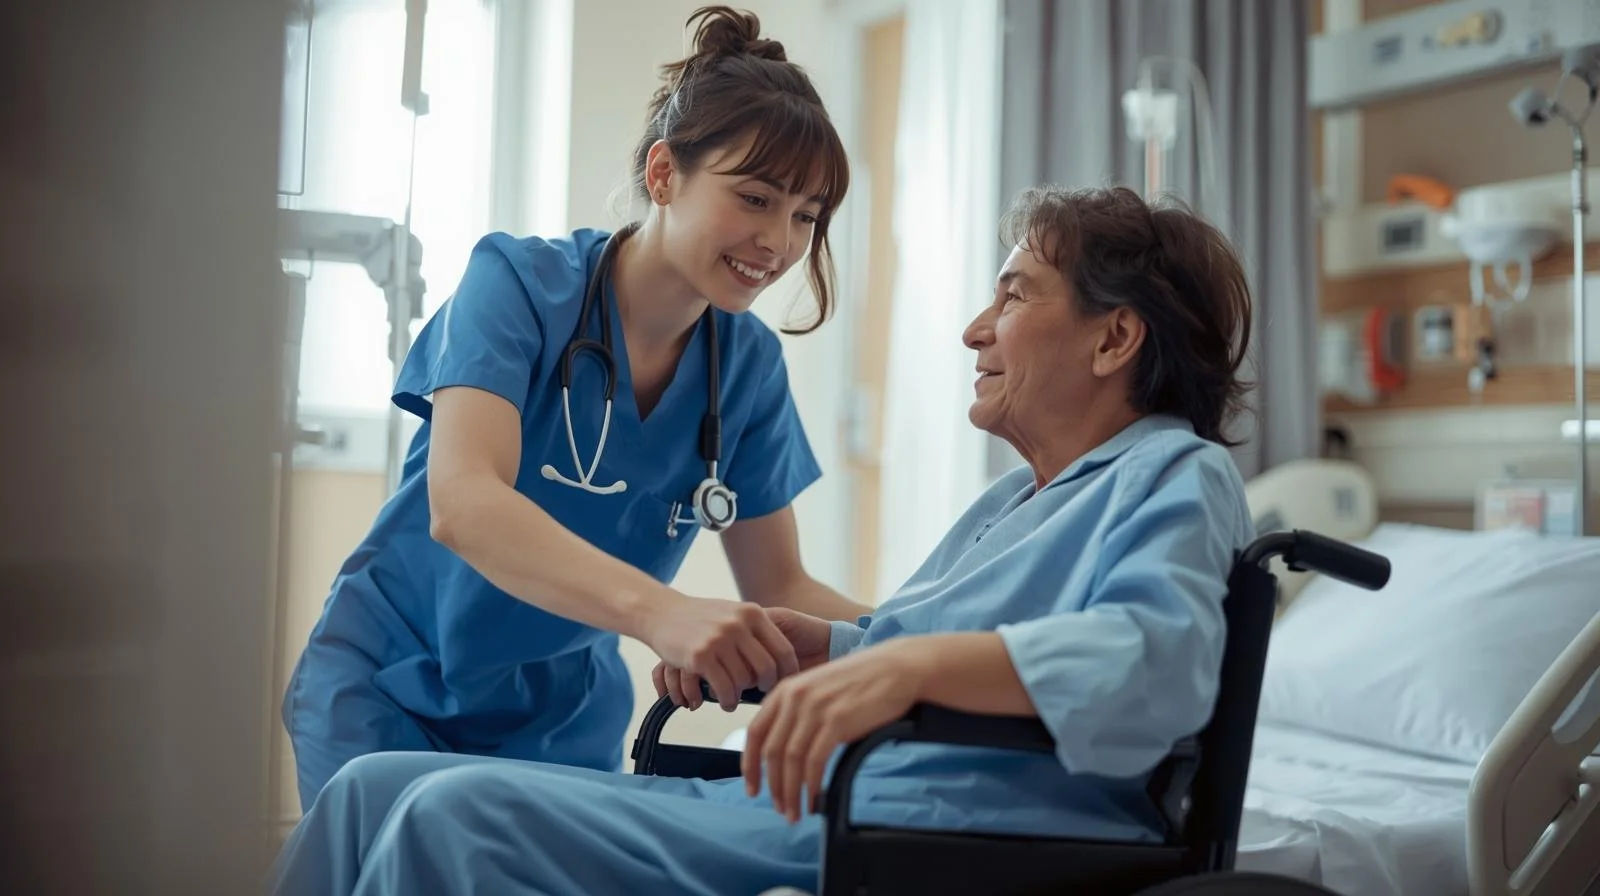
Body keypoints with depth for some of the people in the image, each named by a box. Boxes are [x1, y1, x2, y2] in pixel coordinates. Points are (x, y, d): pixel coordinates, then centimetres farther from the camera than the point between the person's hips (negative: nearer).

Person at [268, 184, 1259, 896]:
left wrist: (912, 662, -37)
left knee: (459, 815, -23)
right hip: (799, 804, 10)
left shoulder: (1176, 479, -3)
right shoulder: (1021, 497, 27)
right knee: (378, 788, 2)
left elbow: (1160, 658, -25)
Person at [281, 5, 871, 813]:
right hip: (394, 686, -4)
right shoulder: (519, 283, -20)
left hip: (564, 716, 4)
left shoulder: (749, 364, -7)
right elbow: (461, 503, -35)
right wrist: (657, 611, -51)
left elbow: (778, 587, -3)